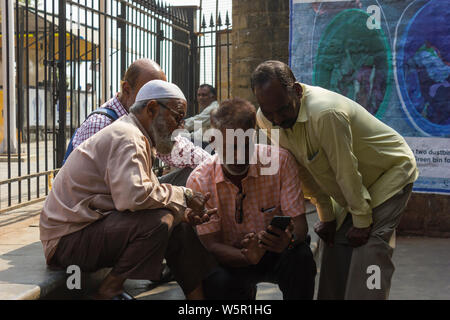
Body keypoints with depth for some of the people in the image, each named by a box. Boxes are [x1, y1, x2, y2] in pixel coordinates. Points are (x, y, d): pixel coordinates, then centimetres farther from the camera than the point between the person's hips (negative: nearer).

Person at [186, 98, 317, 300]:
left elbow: (299, 222, -15)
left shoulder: (280, 161, -15)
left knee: (301, 257, -33)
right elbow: (212, 245, -16)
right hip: (233, 259, 1)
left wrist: (289, 239, -41)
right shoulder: (199, 181, -14)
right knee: (216, 283, -31)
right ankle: (245, 291, 4)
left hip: (275, 253, 0)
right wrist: (247, 257, -38)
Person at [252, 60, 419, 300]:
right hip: (347, 188, 7)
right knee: (336, 245, 4)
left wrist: (362, 222, -18)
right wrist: (326, 216, 1)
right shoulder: (266, 119, -13)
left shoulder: (326, 113, -37)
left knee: (370, 247, -18)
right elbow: (303, 170, -3)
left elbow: (347, 171, -28)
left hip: (390, 173, -7)